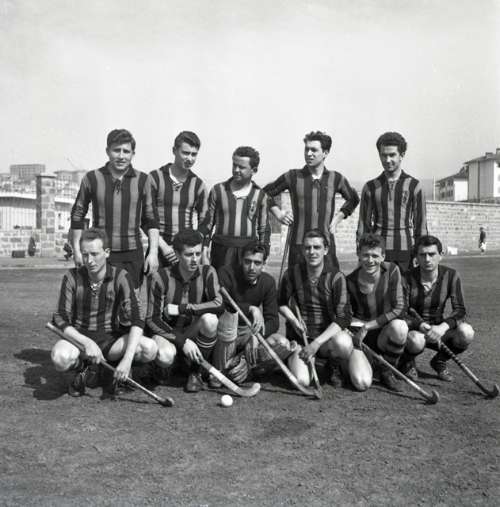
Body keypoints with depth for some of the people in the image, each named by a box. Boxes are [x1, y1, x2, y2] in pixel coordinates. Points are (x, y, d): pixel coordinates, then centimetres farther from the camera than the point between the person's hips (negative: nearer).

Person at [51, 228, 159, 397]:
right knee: (60, 356, -37)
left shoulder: (120, 277, -10)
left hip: (110, 339, 1)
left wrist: (127, 358, -33)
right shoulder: (72, 278, -7)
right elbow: (61, 320, -11)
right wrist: (87, 343, -30)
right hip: (79, 338, -1)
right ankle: (80, 369, 1)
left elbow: (136, 321, -18)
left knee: (150, 348, -27)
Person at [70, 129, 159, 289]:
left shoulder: (142, 180, 4)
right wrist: (76, 250, 4)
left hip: (132, 254, 1)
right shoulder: (92, 178, 1)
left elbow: (150, 219, 9)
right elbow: (77, 215, 9)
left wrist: (153, 252, 0)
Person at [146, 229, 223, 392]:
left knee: (209, 319, -31)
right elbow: (152, 319, -15)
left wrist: (181, 309, -26)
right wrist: (182, 341, -24)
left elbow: (219, 304, -27)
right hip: (167, 332, -2)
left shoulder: (207, 273, -10)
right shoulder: (161, 278, -16)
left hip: (193, 333, 3)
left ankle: (195, 371, -9)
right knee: (166, 355, -37)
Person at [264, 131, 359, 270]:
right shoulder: (293, 177, 2)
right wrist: (278, 214, 4)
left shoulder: (335, 178, 7)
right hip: (298, 244, -1)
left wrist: (339, 217, 13)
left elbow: (353, 199, 24)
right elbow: (266, 193, 14)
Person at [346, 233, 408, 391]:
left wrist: (367, 326, -20)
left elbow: (399, 309, -17)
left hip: (385, 335, -1)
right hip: (363, 337, 1)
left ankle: (387, 371, -6)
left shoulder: (392, 271, -13)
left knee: (398, 326, -36)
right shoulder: (351, 281, -11)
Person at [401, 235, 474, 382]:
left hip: (438, 329, 3)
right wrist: (421, 326, -34)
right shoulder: (408, 278, -16)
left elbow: (460, 310, -12)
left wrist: (443, 327, -31)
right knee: (416, 340, -39)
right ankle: (406, 362, 0)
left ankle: (439, 361, 4)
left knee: (466, 332, -26)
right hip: (414, 330, -3)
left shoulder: (451, 275, -8)